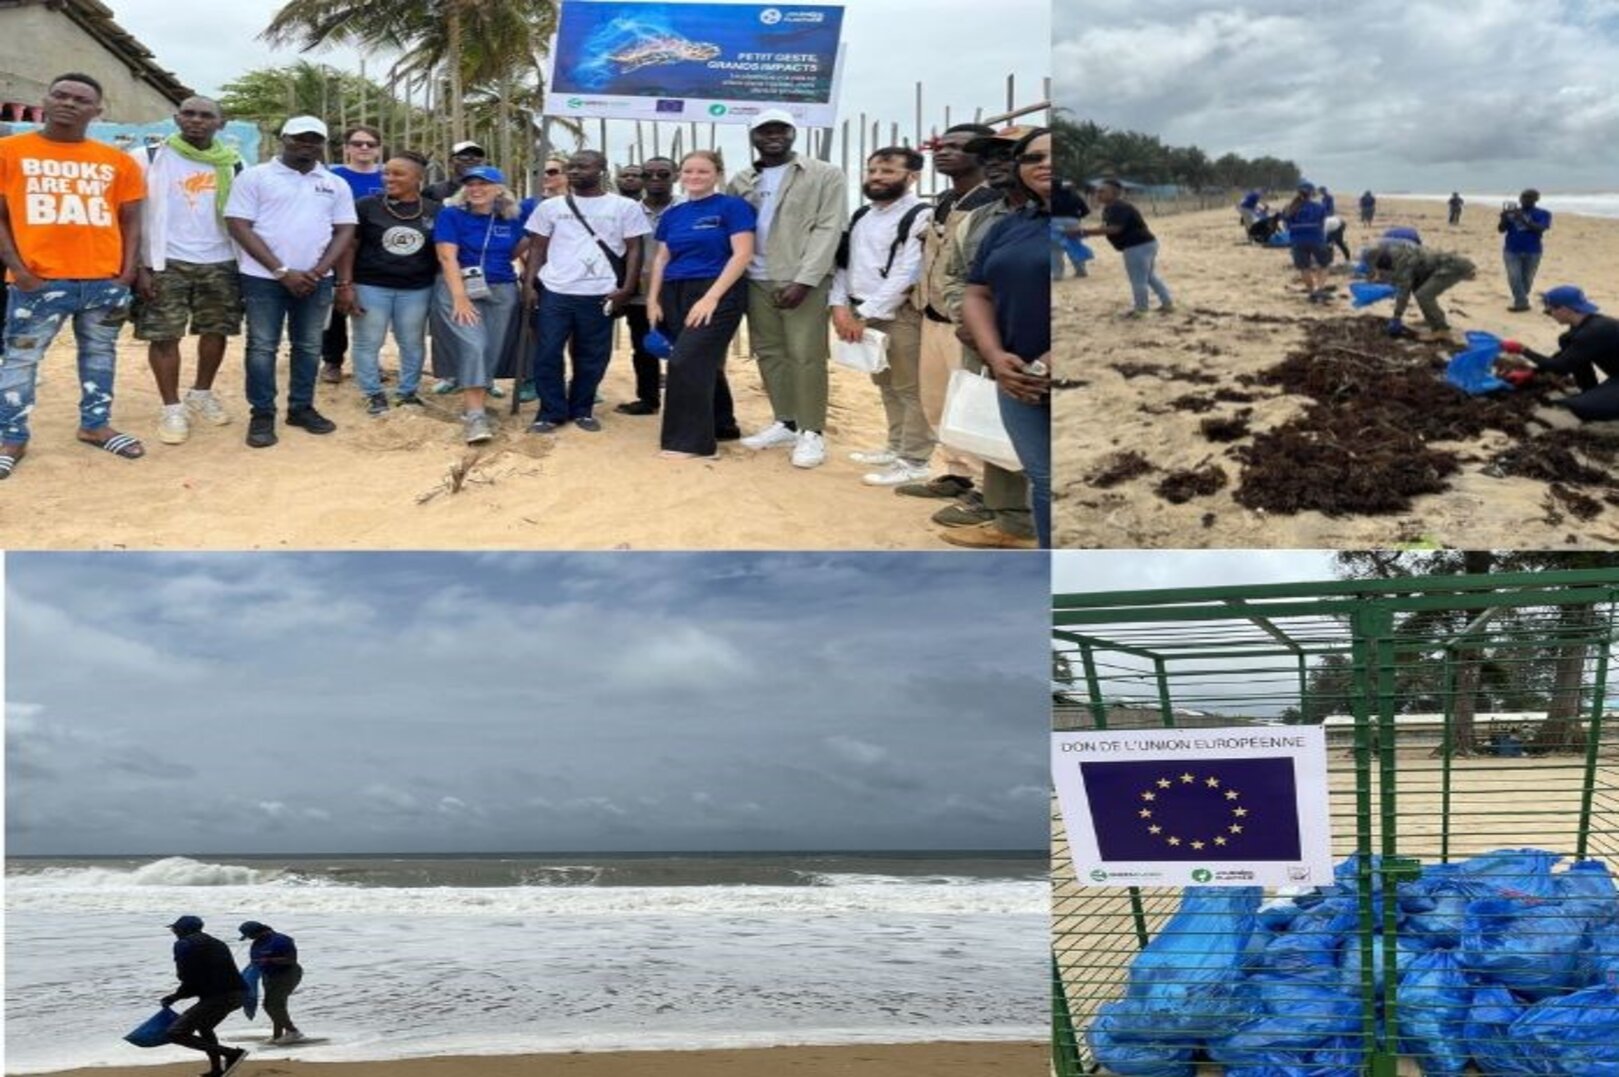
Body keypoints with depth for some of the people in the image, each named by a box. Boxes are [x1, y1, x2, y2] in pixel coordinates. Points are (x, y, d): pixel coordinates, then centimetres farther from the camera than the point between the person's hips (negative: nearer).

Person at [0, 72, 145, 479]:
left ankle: (95, 425, 27)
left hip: (105, 281, 3)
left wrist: (127, 273, 2)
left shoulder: (118, 162, 6)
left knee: (100, 354, 13)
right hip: (40, 281, -2)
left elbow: (130, 221, 12)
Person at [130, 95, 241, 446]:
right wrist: (138, 266, -9)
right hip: (166, 263, -3)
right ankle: (172, 408, 7)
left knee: (216, 330, 8)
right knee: (164, 335, -3)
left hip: (220, 262, 3)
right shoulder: (149, 158, -2)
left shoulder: (232, 163, 8)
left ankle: (202, 395, 28)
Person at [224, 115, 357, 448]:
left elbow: (345, 231, 7)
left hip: (315, 280, 4)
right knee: (262, 347, 0)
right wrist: (282, 271, -14)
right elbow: (238, 226, -8)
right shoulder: (255, 177, -3)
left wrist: (318, 271, -9)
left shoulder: (336, 185, 9)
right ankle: (262, 415, 6)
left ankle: (302, 407, 22)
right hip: (264, 278, -4)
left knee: (309, 346, 10)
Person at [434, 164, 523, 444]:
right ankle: (476, 415, -20)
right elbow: (447, 257, -11)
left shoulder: (511, 220, 5)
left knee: (492, 351, 1)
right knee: (473, 346, -17)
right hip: (459, 287, -4)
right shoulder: (451, 215, -4)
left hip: (502, 291, 4)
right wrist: (460, 298, -20)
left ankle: (472, 407, 12)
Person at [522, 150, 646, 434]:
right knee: (547, 353, 0)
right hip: (555, 292, 1)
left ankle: (582, 410, 20)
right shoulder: (550, 207, 7)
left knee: (592, 356, 7)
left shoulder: (625, 207, 2)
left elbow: (633, 250, 3)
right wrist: (528, 284, -2)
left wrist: (626, 289, -8)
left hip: (599, 295, -1)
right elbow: (537, 248, 10)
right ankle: (551, 412, 10)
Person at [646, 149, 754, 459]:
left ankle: (692, 440, -10)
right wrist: (653, 299, 7)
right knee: (705, 362, 12)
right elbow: (661, 258, 18)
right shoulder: (672, 214, 13)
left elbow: (742, 254, -12)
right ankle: (721, 423, 27)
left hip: (718, 294, -6)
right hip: (676, 295, 6)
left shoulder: (732, 207, -4)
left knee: (687, 361, -15)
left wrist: (711, 296, -18)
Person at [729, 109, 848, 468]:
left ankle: (812, 432, 1)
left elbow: (828, 230, -7)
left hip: (802, 281, -5)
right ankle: (785, 423, 20)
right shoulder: (741, 182, 13)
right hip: (756, 281, 5)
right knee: (769, 353, 9)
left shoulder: (826, 176, 0)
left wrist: (803, 280, -15)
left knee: (805, 355, -6)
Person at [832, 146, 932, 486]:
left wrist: (864, 314, -17)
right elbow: (843, 261, 15)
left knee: (909, 388, -4)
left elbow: (905, 274, -18)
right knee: (886, 384, 18)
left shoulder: (920, 217, -12)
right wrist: (841, 306, -1)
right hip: (862, 311, 8)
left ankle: (913, 462, -1)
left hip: (900, 313, -8)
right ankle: (897, 446, 29)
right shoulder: (861, 215, 15)